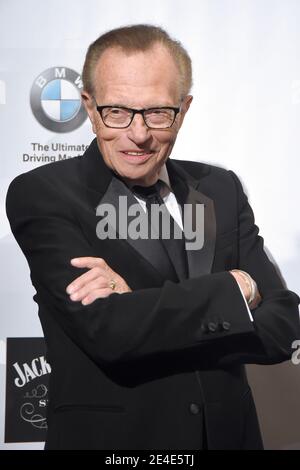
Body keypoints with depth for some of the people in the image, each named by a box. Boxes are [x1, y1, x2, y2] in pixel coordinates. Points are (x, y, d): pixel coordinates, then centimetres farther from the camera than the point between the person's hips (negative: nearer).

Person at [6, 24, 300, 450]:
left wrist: (139, 304, -21)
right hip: (110, 438, -4)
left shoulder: (222, 190, -1)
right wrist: (236, 287, -16)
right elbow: (106, 331, -25)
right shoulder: (41, 194, -13)